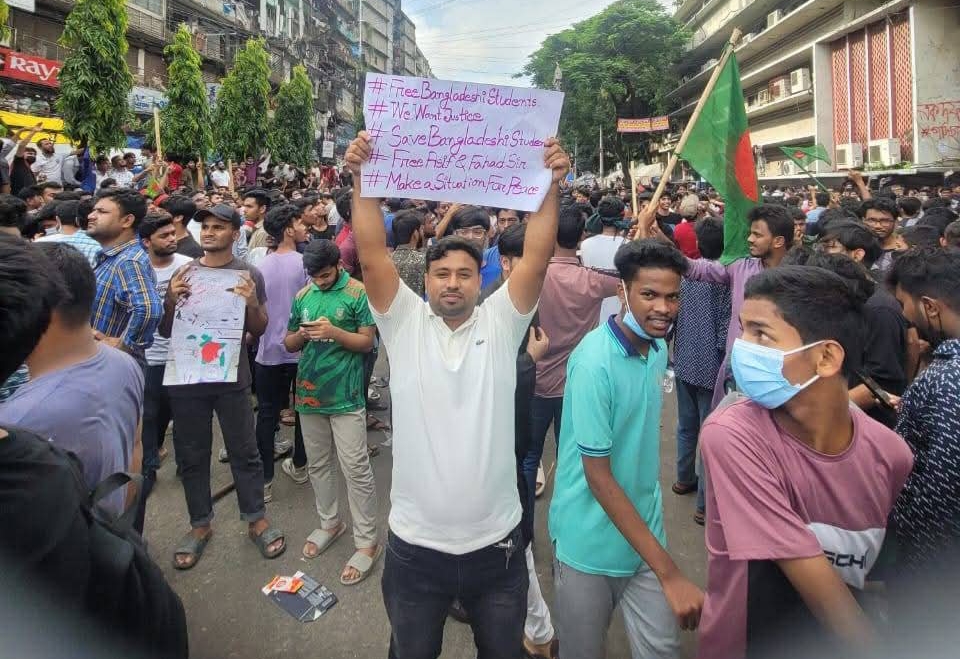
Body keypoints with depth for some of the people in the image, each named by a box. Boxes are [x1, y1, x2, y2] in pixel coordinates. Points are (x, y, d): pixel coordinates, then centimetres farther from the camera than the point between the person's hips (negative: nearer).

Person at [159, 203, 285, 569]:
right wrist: (172, 300, -11)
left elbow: (259, 331, 1)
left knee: (244, 451, 5)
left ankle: (256, 519, 20)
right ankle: (200, 524, 25)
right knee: (191, 454, 11)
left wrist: (253, 303, -18)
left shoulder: (248, 275, 0)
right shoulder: (183, 273, 6)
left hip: (231, 376, -2)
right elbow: (165, 331, 8)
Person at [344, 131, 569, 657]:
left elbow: (536, 257, -13)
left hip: (495, 542, 0)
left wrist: (552, 185, -21)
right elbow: (371, 255, -13)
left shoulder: (501, 324, -2)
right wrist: (361, 179, -20)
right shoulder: (404, 324, -3)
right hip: (415, 544, 0)